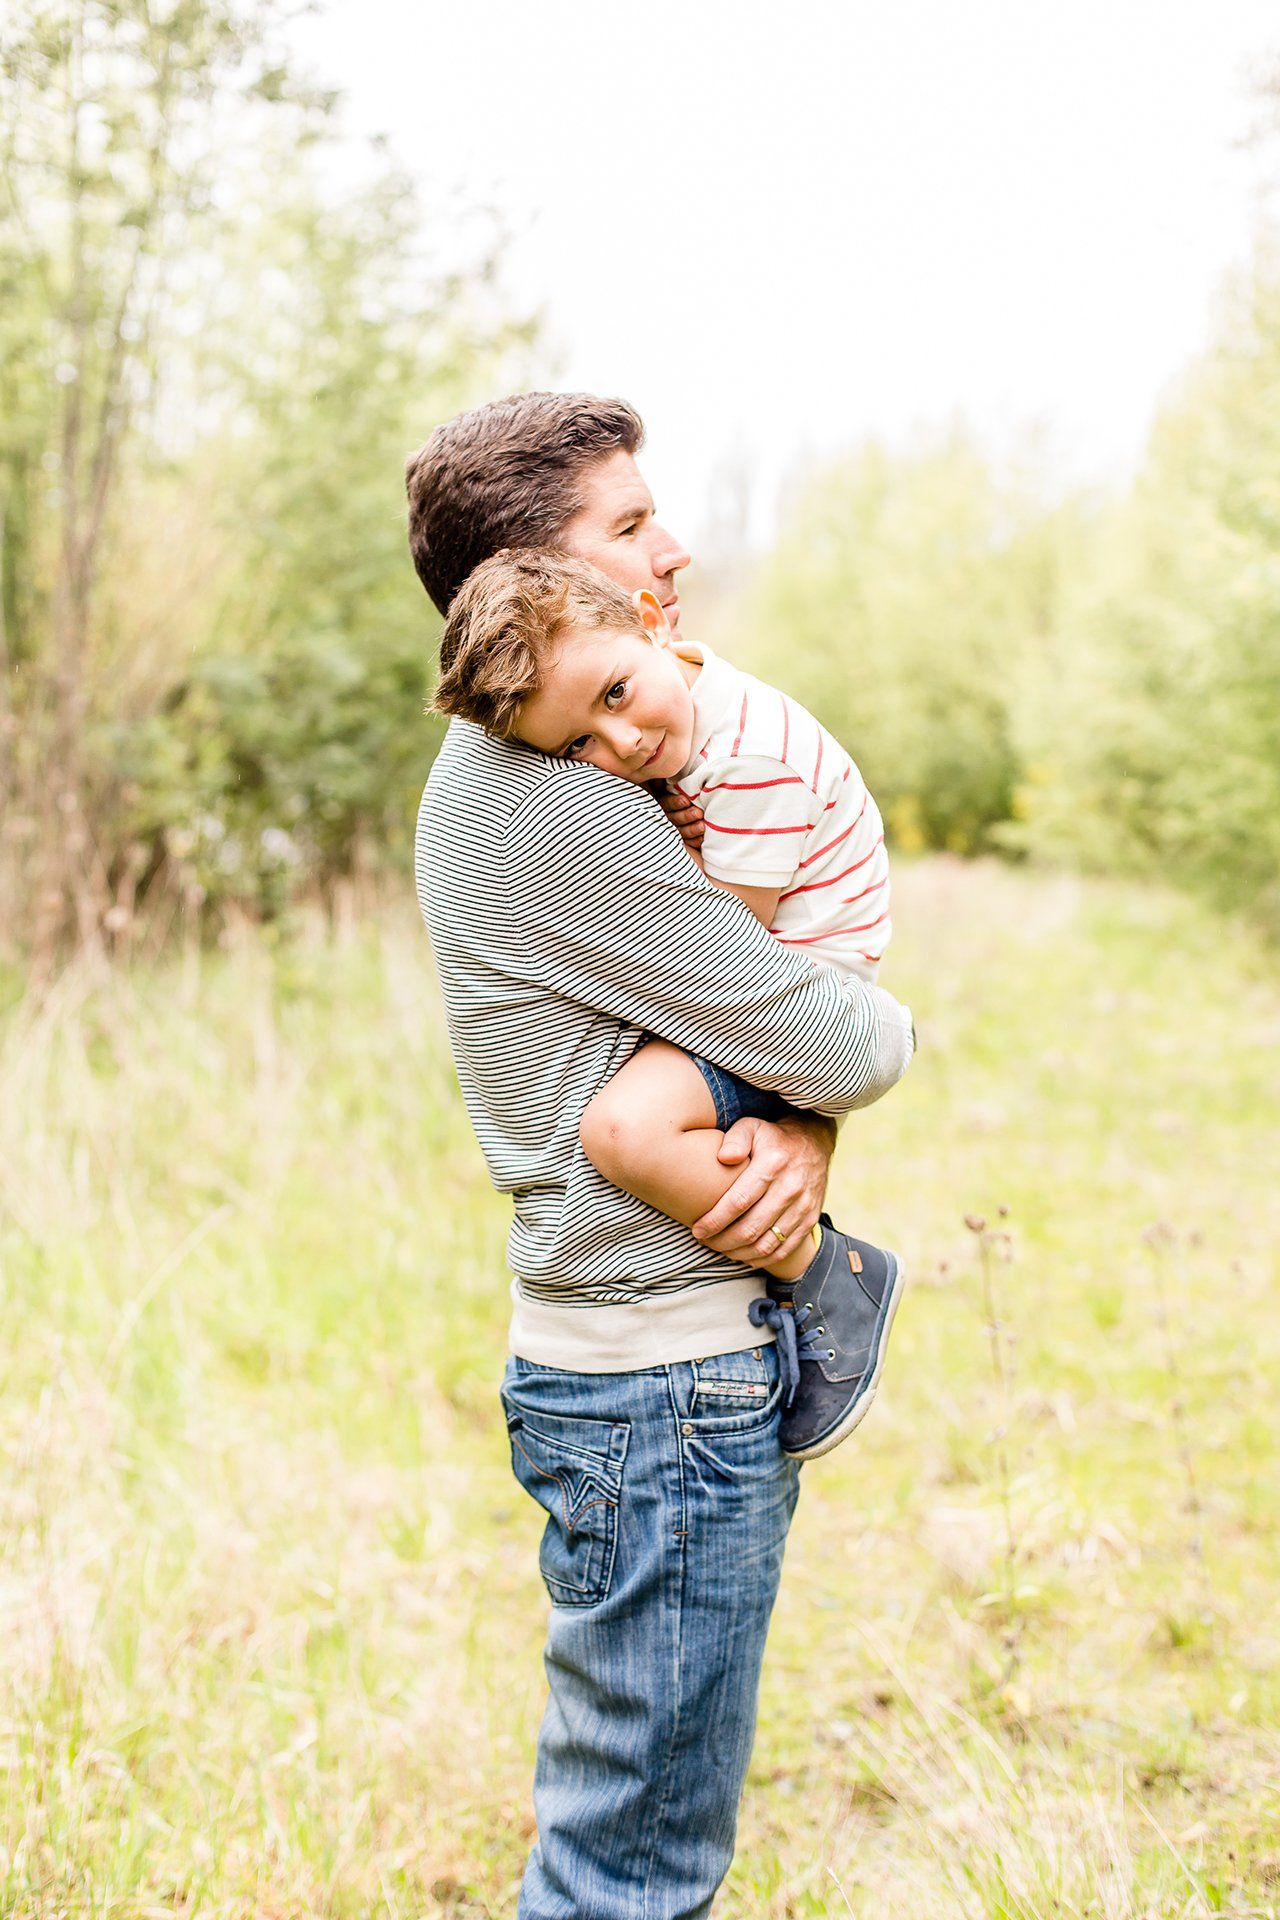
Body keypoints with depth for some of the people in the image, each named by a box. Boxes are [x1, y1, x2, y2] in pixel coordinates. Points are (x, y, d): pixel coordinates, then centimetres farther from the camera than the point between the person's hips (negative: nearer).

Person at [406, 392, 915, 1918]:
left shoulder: (542, 770, 13)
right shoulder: (549, 805, -20)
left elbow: (761, 1013, 12)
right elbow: (835, 1045, -19)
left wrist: (803, 1133, -10)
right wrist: (882, 1033, 5)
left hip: (692, 1355, 10)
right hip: (662, 1386, -10)